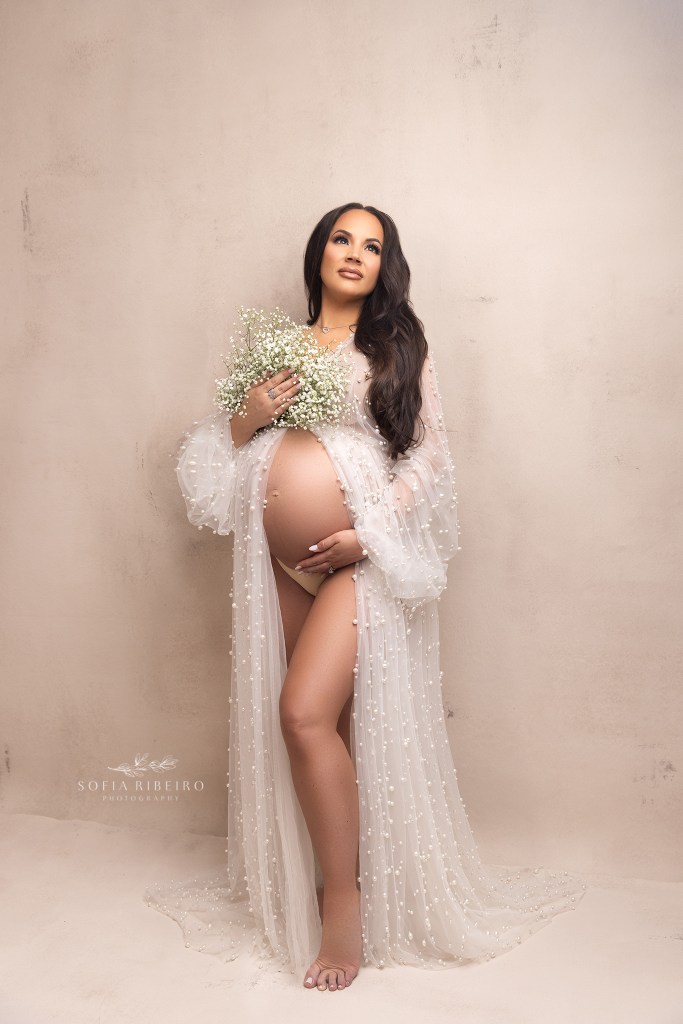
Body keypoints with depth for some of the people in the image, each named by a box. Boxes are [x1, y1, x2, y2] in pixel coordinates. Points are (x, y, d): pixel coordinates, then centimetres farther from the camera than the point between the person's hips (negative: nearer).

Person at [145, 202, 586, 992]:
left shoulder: (400, 348, 7)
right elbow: (223, 455, 15)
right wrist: (246, 417, -7)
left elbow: (430, 457, 0)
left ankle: (345, 902, -1)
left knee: (306, 712, -17)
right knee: (326, 721, 8)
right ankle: (305, 884, 24)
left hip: (364, 557, -3)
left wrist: (369, 534, -12)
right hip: (282, 565, 4)